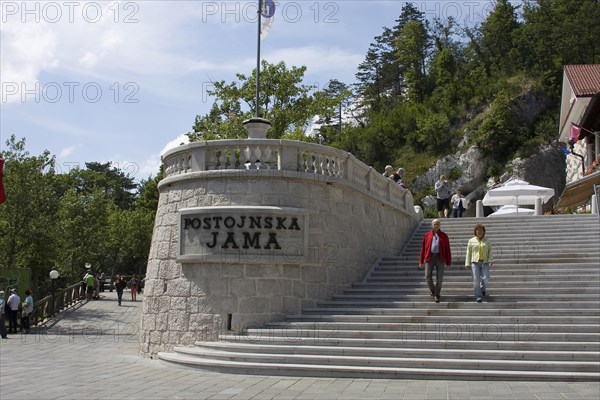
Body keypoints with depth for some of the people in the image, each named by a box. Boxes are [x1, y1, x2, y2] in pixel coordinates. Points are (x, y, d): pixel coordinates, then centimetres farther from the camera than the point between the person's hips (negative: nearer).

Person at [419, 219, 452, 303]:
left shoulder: (444, 236, 8)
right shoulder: (427, 235, 10)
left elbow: (447, 250, 6)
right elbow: (423, 249, 9)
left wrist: (448, 262, 2)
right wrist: (421, 261, 6)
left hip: (440, 258, -1)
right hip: (430, 257, 1)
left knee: (439, 278, 0)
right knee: (428, 276, -4)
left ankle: (437, 295, 11)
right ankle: (432, 290, 24)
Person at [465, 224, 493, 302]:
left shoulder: (487, 241, 9)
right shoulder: (471, 241, 5)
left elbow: (490, 252, 2)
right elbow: (468, 253, 5)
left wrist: (491, 260, -15)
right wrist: (467, 264, 0)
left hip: (485, 263, 1)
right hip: (475, 262, -1)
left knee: (486, 279, -13)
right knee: (476, 280, -9)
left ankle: (482, 288, 19)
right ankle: (478, 297, -4)